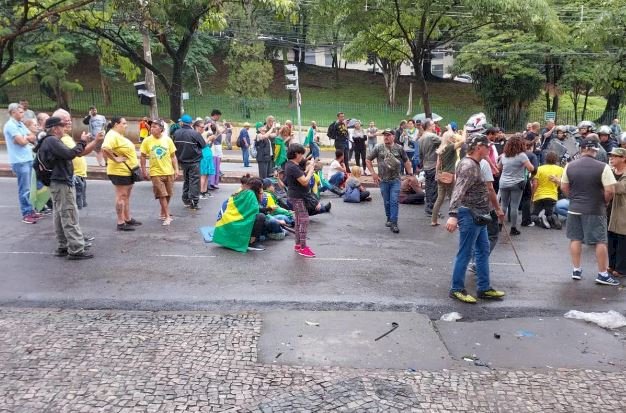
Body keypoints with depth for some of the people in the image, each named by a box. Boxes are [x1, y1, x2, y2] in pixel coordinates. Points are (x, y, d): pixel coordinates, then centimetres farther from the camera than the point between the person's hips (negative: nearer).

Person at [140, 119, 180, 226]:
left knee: (168, 194, 11)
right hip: (156, 173, -2)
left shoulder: (167, 139, -3)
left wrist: (176, 169, -1)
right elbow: (143, 157, 1)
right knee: (162, 195, -4)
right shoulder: (147, 141, -6)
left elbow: (173, 156, 3)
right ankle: (167, 216, 4)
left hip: (169, 172, 2)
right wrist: (144, 170, -3)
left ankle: (163, 213, 30)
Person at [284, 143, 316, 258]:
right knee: (304, 220, -9)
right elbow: (305, 181, -23)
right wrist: (311, 169, -12)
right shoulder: (293, 167, -22)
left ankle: (298, 244, 26)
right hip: (298, 197, -11)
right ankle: (303, 248, -6)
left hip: (297, 196, 11)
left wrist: (307, 168, 4)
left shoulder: (290, 164, 9)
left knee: (299, 221, 16)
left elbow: (301, 177, 14)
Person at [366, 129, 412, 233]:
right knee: (387, 202, 12)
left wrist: (410, 173, 5)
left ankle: (394, 223, -5)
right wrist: (373, 173, -1)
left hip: (395, 180, -1)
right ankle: (389, 219, 32)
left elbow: (406, 161, 11)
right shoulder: (378, 148, -1)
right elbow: (368, 160, 5)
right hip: (383, 180, 1)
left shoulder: (399, 148, 1)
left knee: (394, 201, -8)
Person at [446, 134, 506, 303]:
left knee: (483, 251, 15)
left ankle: (484, 288, 23)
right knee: (465, 253, -1)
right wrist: (453, 215, -36)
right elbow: (458, 191, -28)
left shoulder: (475, 164, 13)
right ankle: (456, 289, 9)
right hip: (469, 215, -10)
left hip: (478, 216, 10)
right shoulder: (468, 165, -18)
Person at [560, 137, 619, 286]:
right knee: (601, 241, 6)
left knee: (575, 239, 12)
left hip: (574, 209, 4)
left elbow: (564, 187, 5)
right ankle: (602, 274, 10)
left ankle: (576, 270, 18)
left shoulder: (570, 166, -1)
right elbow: (610, 190, -16)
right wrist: (604, 202, 2)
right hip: (595, 211, -3)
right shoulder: (603, 167, -13)